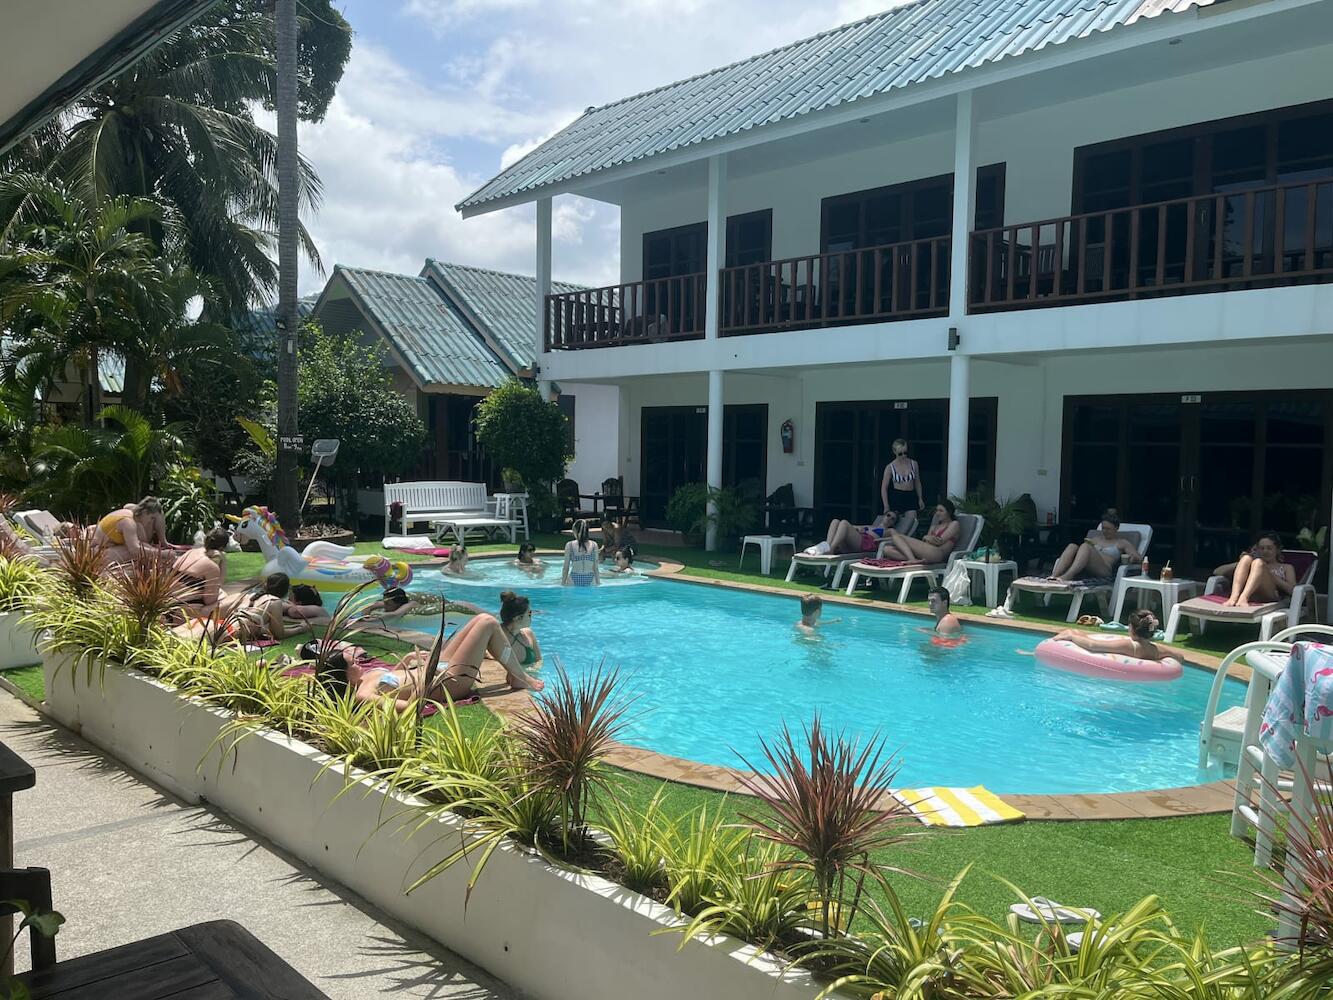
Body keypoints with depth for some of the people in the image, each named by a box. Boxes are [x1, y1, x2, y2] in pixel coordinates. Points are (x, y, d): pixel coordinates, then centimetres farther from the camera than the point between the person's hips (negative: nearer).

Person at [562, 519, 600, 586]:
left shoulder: (569, 545, -2)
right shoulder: (594, 545, 1)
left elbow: (566, 568, 1)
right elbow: (595, 568, 3)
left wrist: (563, 583, 9)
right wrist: (598, 583, 12)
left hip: (574, 581, -1)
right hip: (590, 581, 1)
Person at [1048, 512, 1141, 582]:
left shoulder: (1122, 542, 23)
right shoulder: (1097, 539, 35)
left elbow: (1139, 558, 14)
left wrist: (1134, 557, -8)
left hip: (1104, 571, -4)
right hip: (1085, 573, 4)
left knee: (1086, 546, -32)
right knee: (1072, 546, -26)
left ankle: (1067, 576, -55)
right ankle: (1053, 576, -46)